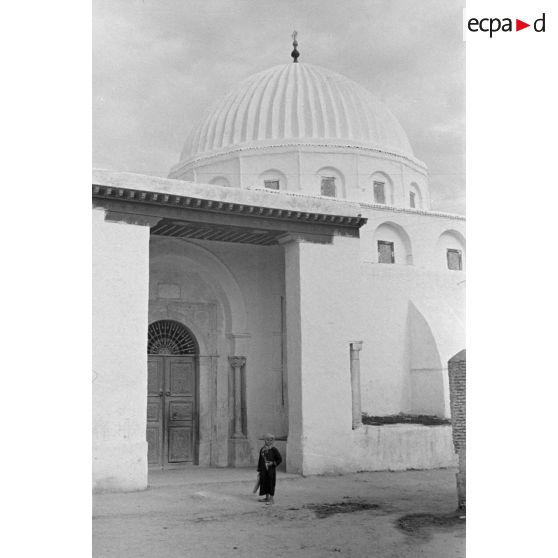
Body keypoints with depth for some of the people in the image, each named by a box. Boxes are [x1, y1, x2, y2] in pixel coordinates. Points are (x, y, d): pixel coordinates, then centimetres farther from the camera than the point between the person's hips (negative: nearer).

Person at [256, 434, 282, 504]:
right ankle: (267, 497, 24)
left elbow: (280, 459, -2)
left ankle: (271, 499, 5)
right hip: (263, 469, 5)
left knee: (271, 483, -2)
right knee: (264, 482, 10)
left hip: (271, 470, -5)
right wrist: (259, 470, 12)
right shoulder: (262, 450, 8)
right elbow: (260, 460, 13)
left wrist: (273, 463, -12)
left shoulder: (274, 450, -6)